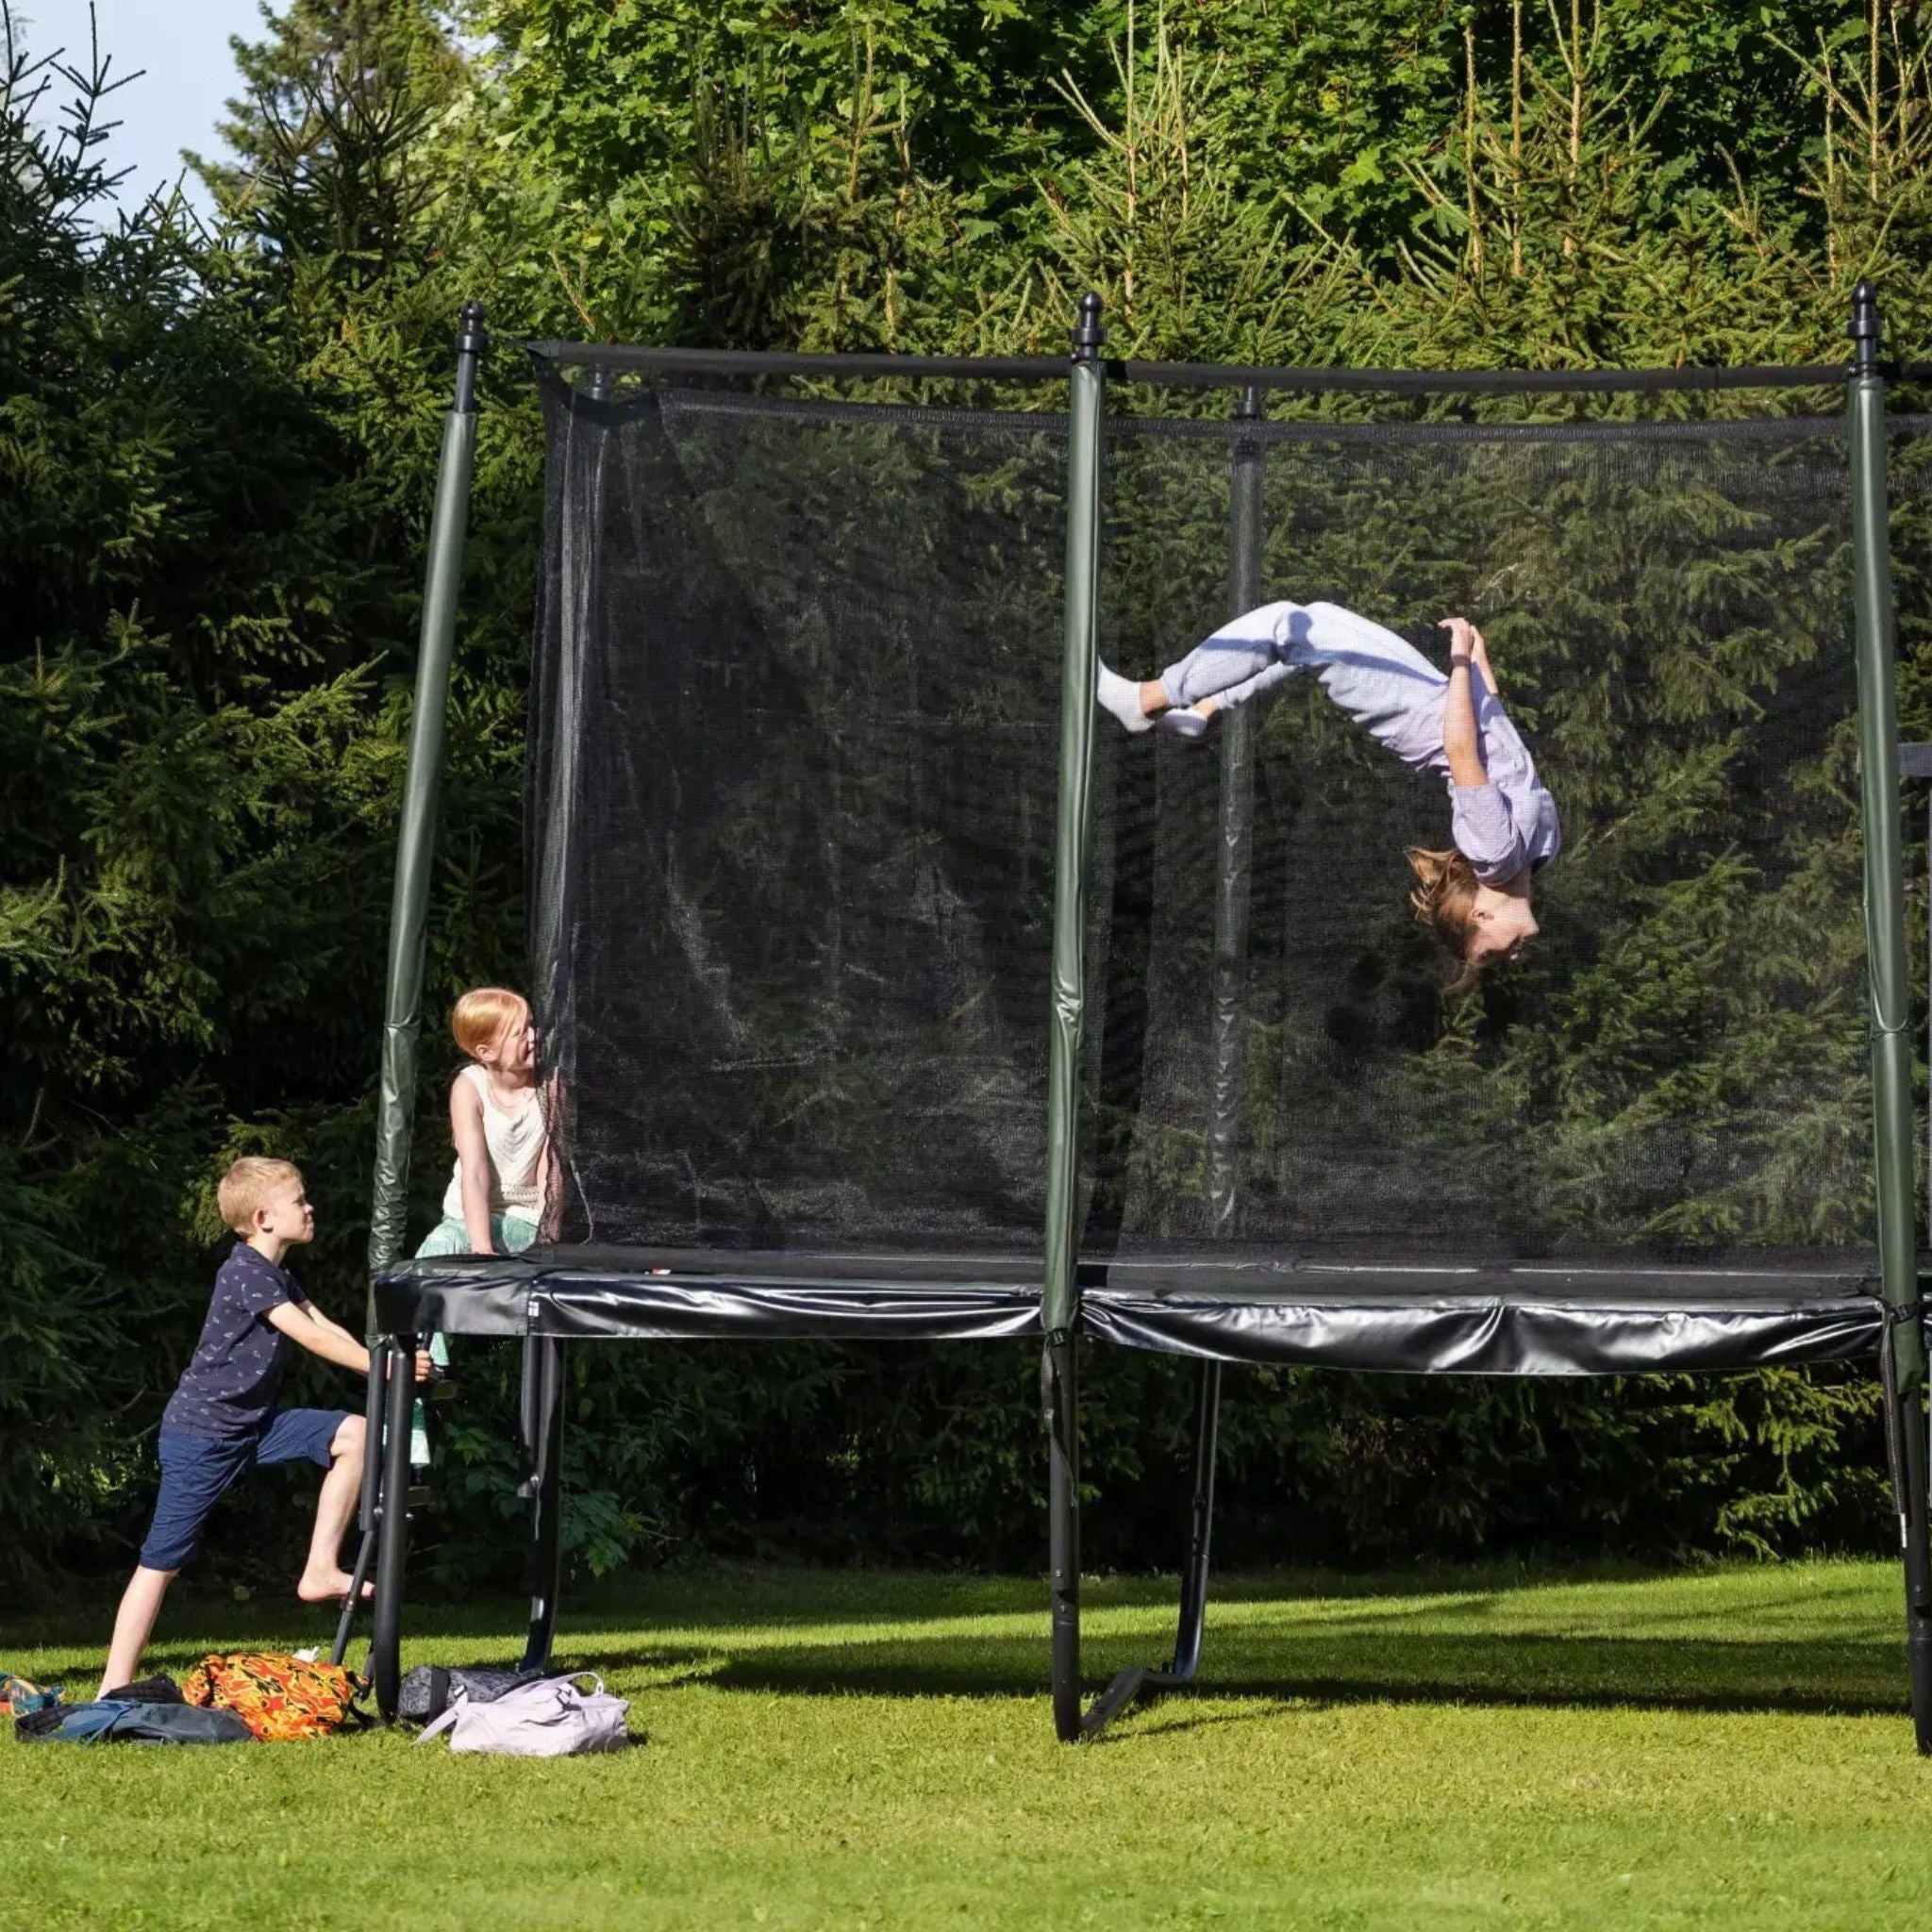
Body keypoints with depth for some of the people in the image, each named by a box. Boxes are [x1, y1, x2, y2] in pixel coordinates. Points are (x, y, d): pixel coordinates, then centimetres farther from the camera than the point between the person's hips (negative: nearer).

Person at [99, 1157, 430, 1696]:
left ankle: (320, 1570, -3)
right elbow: (312, 1337, -23)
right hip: (201, 1433, -8)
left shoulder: (277, 1277, 13)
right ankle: (115, 1687, 0)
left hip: (253, 1424, 8)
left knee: (355, 1434, -5)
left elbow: (329, 1329, 4)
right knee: (163, 1559, -5)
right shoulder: (245, 1272, -17)